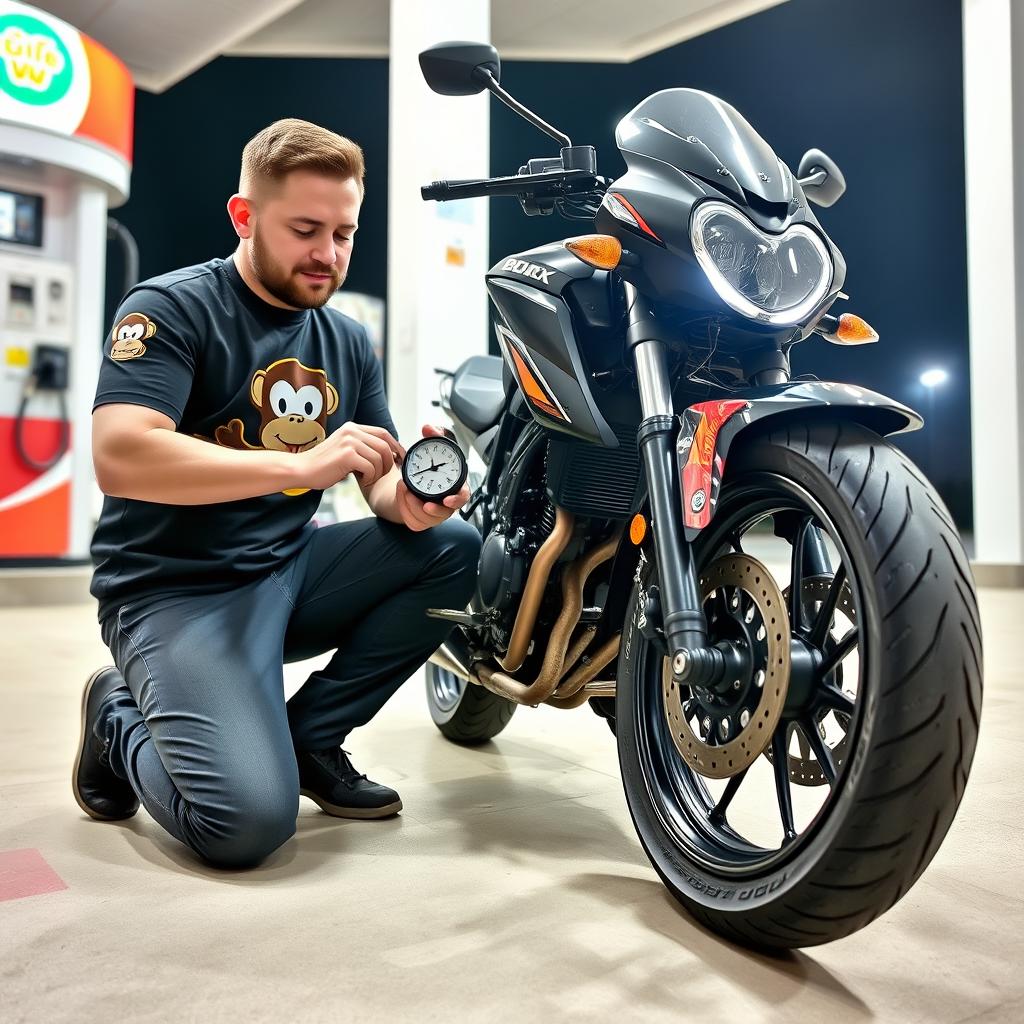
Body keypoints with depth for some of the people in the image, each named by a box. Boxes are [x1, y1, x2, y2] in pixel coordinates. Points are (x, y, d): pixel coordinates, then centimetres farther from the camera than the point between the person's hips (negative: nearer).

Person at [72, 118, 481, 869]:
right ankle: (121, 720, 10)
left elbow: (381, 480, 7)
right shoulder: (170, 308, -10)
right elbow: (119, 458, -25)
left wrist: (411, 500, -18)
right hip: (176, 589, -6)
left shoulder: (348, 341, 10)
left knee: (454, 548, -12)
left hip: (292, 570, 7)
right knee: (248, 820, -24)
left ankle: (310, 732, 1)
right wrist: (302, 464, -32)